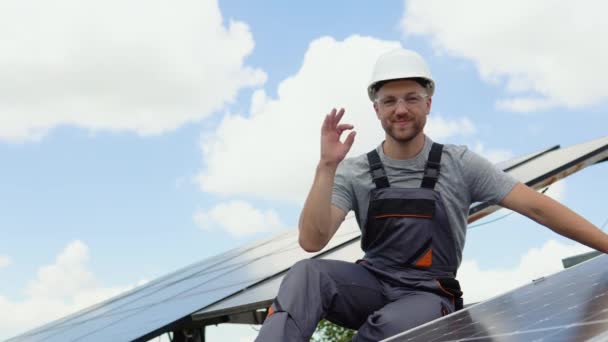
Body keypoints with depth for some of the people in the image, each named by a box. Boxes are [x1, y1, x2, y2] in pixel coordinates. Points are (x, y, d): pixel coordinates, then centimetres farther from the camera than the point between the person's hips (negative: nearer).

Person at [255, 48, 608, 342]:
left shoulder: (459, 164, -1)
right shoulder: (354, 173, 2)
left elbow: (537, 206, -4)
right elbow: (312, 240, -10)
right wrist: (327, 166, -19)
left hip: (428, 295, -2)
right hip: (372, 285, 2)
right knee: (307, 273, -30)